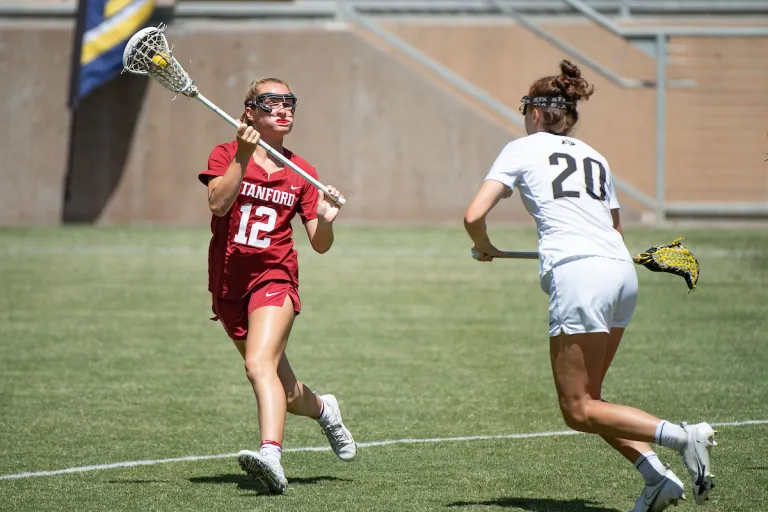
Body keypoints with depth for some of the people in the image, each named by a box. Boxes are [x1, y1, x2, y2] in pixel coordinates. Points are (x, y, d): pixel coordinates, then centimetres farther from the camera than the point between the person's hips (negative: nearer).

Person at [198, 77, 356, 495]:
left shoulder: (302, 173, 7)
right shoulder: (226, 155, 4)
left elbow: (320, 245, 6)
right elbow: (218, 202, -16)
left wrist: (326, 220, -15)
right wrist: (243, 156, -23)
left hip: (274, 278, -2)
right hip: (228, 284, 2)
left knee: (259, 364, -27)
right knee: (281, 389, 11)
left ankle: (271, 456, -43)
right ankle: (322, 409, 43)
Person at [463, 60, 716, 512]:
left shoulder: (523, 149, 10)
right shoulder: (596, 158, 24)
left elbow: (474, 216, 2)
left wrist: (485, 248, 21)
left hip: (578, 275, -7)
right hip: (622, 272, 7)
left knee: (579, 411, -3)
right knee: (585, 398, 16)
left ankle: (683, 436, -20)